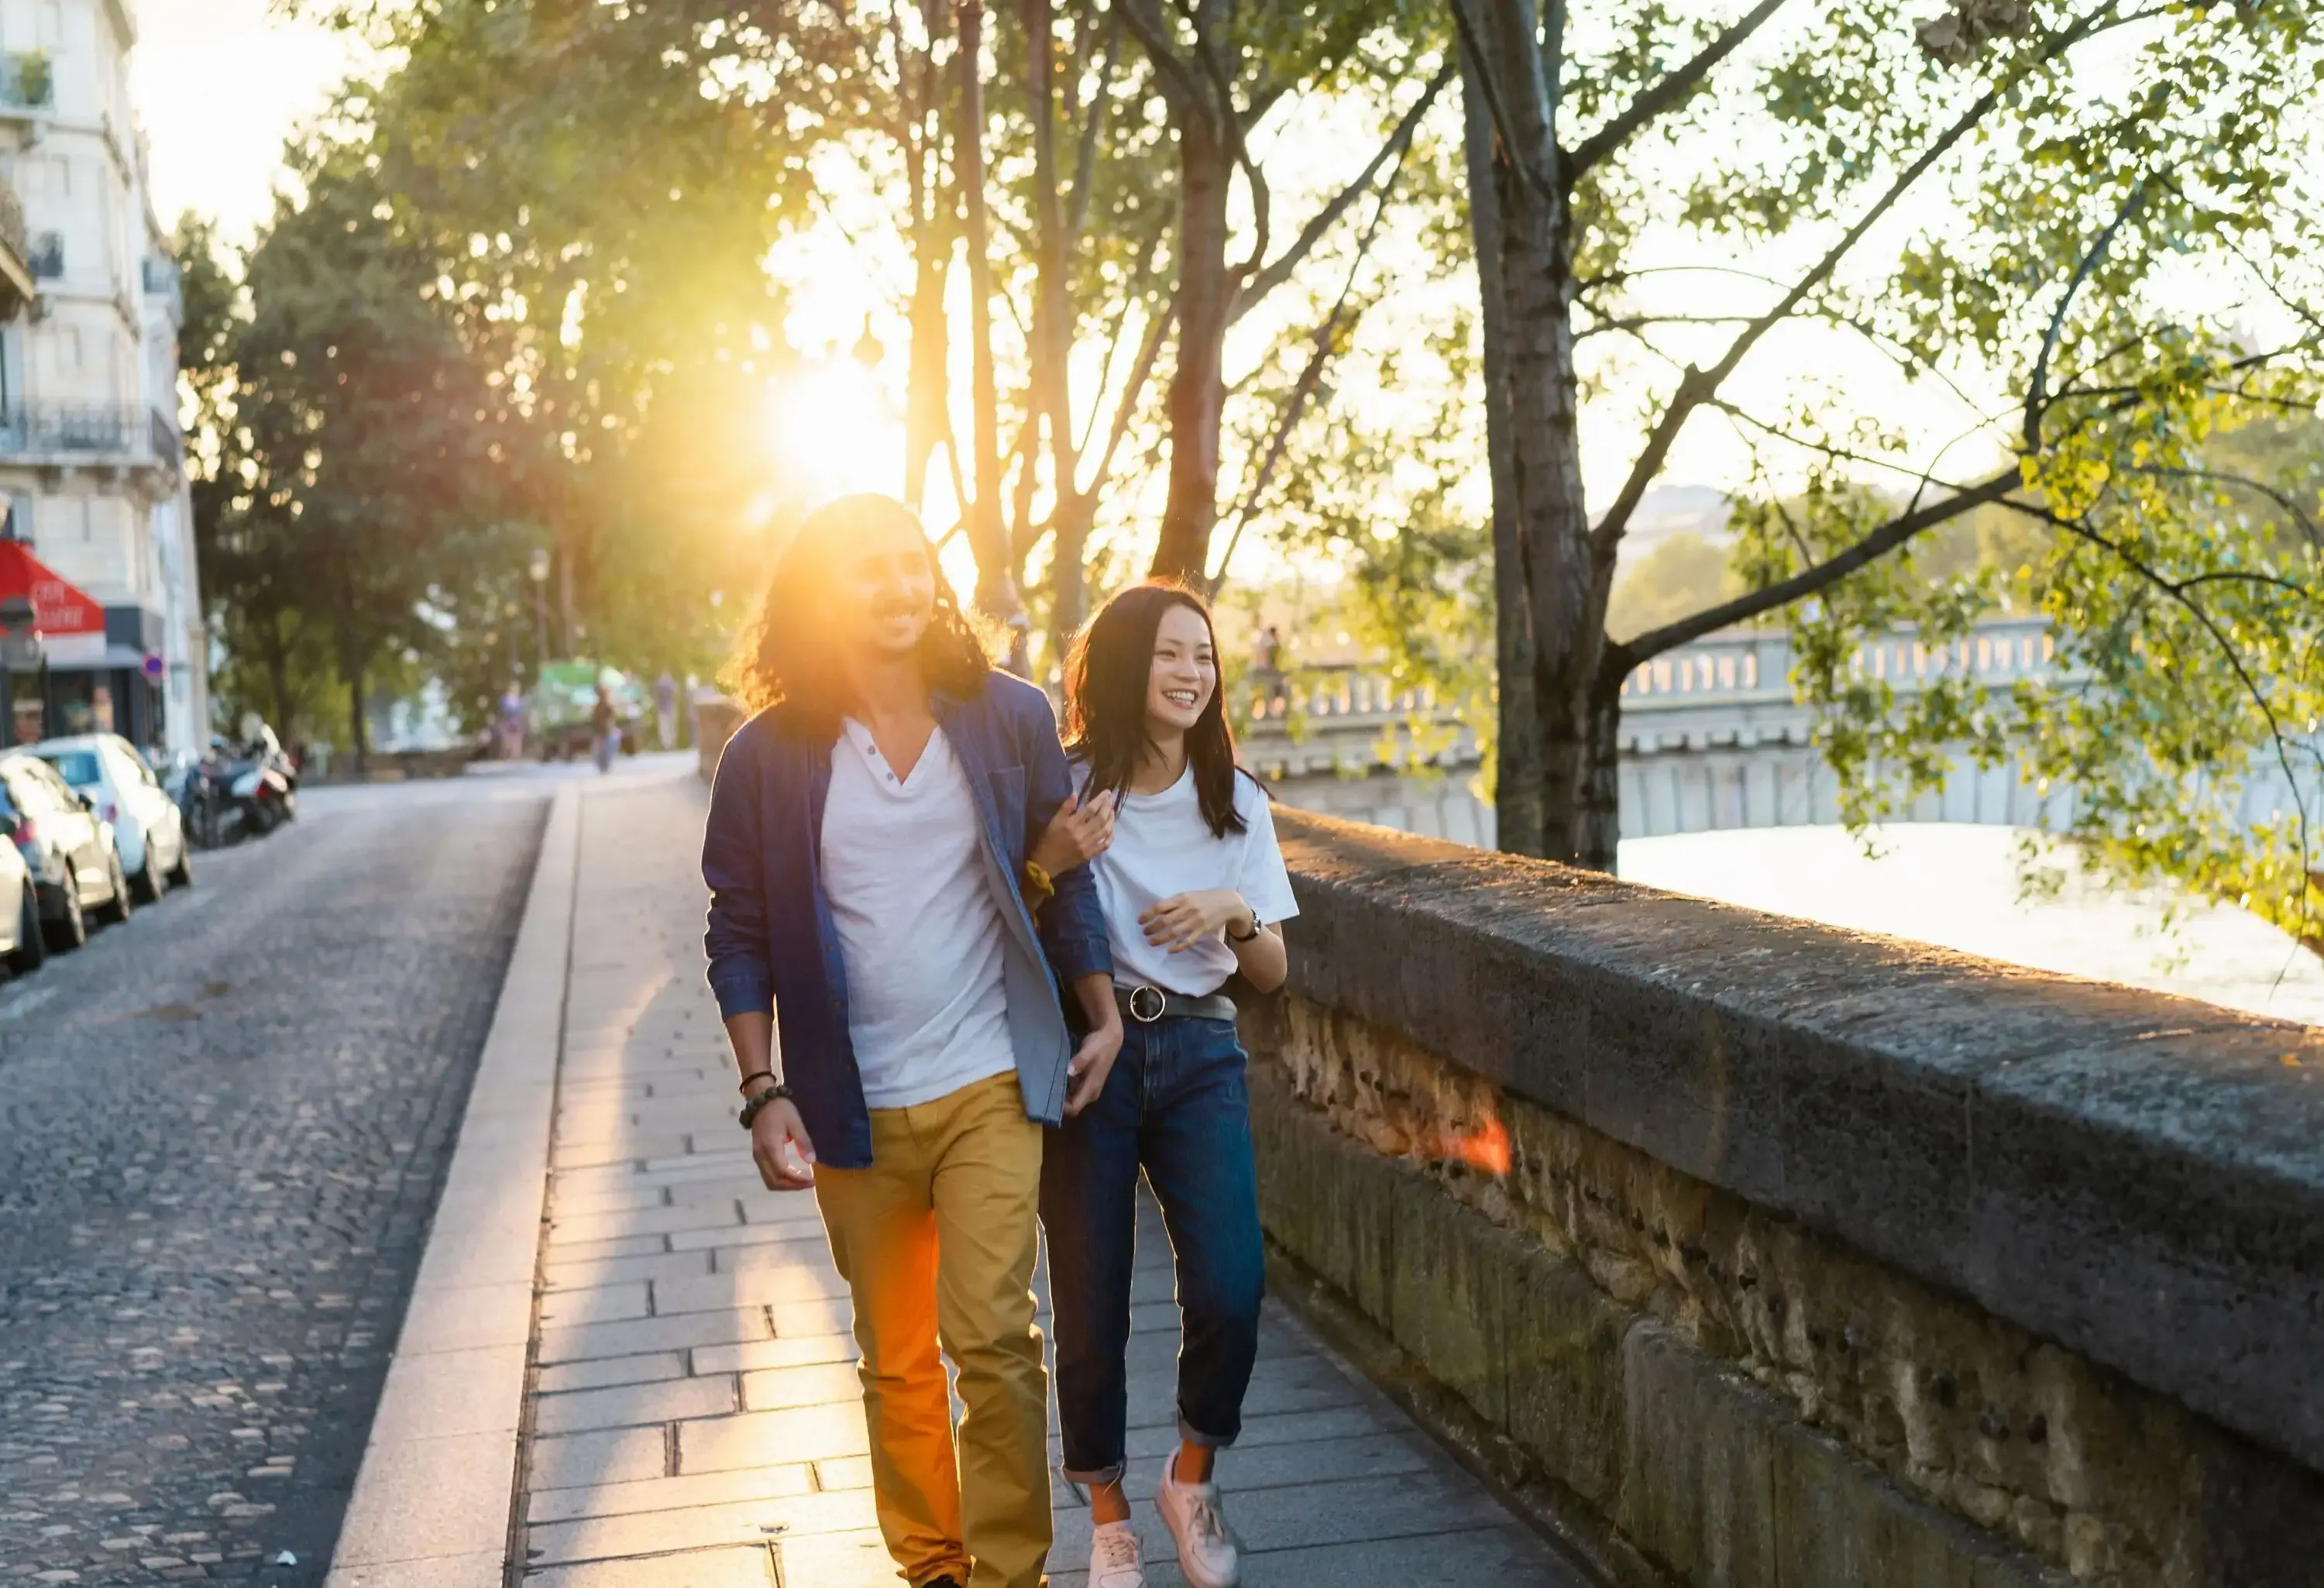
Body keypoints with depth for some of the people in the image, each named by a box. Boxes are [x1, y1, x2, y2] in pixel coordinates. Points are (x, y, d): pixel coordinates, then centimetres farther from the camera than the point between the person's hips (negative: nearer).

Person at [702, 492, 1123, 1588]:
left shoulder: (1008, 718, 0)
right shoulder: (769, 755, -3)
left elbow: (1063, 873, 10)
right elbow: (739, 935, 1)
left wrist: (1103, 1016, 7)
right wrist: (764, 1093, -5)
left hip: (990, 1085, -1)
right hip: (856, 1108, 1)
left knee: (992, 1337, -9)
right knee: (895, 1361, 12)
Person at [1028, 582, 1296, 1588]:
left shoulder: (1236, 802, 5)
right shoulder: (1063, 788, -5)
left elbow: (1272, 973, 9)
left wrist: (1234, 911, -11)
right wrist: (1051, 863, -19)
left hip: (1199, 1058, 2)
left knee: (1231, 1290, -13)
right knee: (1091, 1311, 1)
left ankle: (1193, 1475, 15)